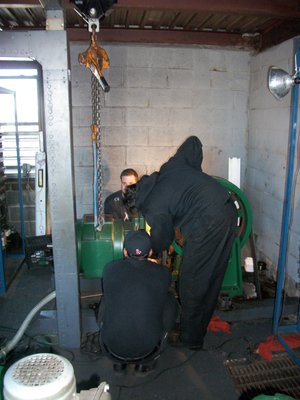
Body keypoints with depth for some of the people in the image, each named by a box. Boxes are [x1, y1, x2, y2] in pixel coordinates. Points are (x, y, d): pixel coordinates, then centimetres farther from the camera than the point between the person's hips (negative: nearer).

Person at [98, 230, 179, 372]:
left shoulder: (110, 268, -6)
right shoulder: (163, 273, -7)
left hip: (112, 347, 1)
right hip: (147, 348, -1)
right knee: (170, 301, 18)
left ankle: (119, 361, 27)